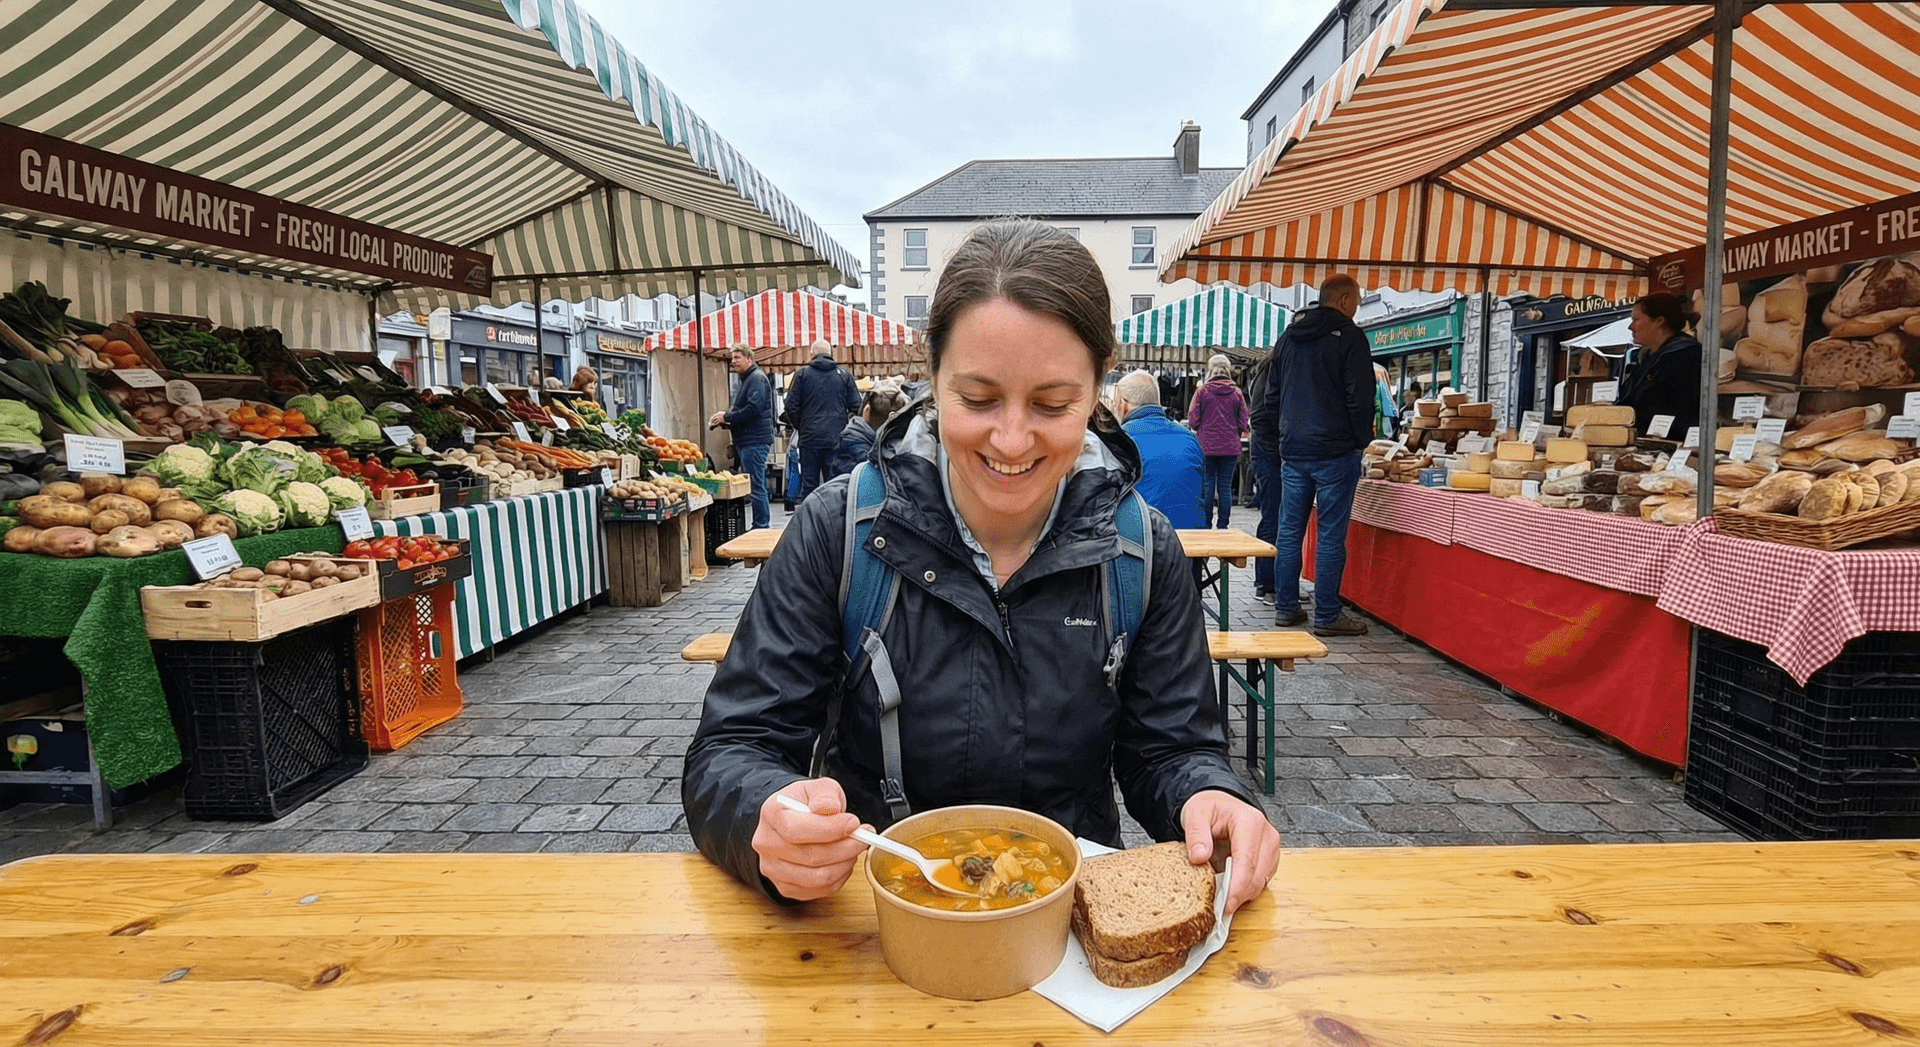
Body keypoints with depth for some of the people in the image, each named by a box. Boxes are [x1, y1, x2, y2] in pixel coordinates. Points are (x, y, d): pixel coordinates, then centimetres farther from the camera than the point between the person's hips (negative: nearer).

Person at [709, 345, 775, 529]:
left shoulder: (757, 378, -10)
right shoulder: (746, 379, 22)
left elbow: (754, 408, -22)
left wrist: (727, 417, -15)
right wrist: (726, 421, 10)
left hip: (755, 441, -11)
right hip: (746, 441, 11)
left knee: (755, 486, -9)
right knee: (756, 486, 12)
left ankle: (761, 526, -4)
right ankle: (763, 525, 17)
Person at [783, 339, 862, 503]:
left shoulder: (802, 374, 2)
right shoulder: (845, 376, 6)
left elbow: (791, 406, 1)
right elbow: (856, 407, 4)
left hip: (810, 438, -1)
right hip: (837, 439, 1)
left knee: (808, 484, 4)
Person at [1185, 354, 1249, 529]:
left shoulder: (1202, 390, -4)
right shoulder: (1236, 392, 2)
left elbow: (1193, 421, -4)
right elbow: (1243, 423, 3)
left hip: (1206, 447, -2)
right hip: (1231, 447, 2)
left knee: (1207, 484, 4)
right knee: (1225, 485, 6)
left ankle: (1205, 525, 5)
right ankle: (1222, 525, 8)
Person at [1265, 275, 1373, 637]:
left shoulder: (1288, 336, 12)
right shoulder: (1348, 336, -8)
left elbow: (1272, 392, 17)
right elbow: (1360, 397, -12)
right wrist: (1362, 439, 1)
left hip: (1292, 449, 6)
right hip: (1335, 450, -6)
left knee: (1289, 529, 10)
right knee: (1330, 535, -1)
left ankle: (1286, 607, 16)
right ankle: (1327, 615, 3)